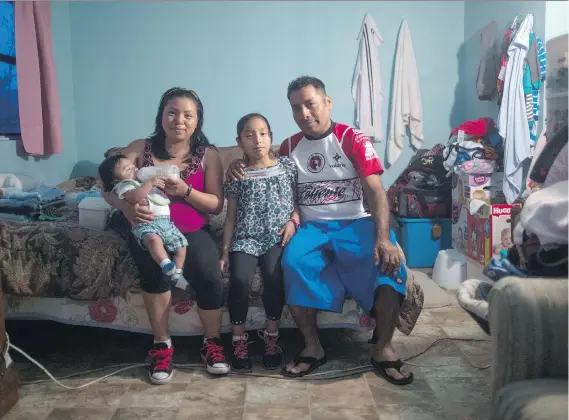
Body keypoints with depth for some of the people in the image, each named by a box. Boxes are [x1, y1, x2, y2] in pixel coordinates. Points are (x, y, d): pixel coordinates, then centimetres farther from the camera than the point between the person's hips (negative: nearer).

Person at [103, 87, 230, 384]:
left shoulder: (208, 155, 3)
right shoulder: (140, 149, 3)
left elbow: (216, 205, -2)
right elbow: (109, 189, -3)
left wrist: (185, 190, -20)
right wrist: (126, 206, -26)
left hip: (192, 231, 0)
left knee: (209, 275, -26)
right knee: (155, 264, -32)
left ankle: (212, 343, 1)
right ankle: (161, 345, -13)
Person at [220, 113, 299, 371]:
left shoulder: (287, 166, 9)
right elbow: (231, 216, 9)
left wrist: (293, 221, -7)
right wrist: (225, 250, 3)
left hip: (277, 237, -1)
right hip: (245, 238, 1)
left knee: (273, 275, -29)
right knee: (239, 279, -26)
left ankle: (271, 335, -6)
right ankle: (239, 339, -6)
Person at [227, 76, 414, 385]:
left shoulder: (354, 140, 0)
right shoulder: (289, 147, 11)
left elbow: (376, 192, -9)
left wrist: (383, 238, -25)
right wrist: (241, 168, -3)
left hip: (354, 223, -2)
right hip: (312, 226, 2)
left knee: (387, 261, -32)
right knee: (292, 261, -32)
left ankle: (383, 349, -16)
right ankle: (312, 347, -16)